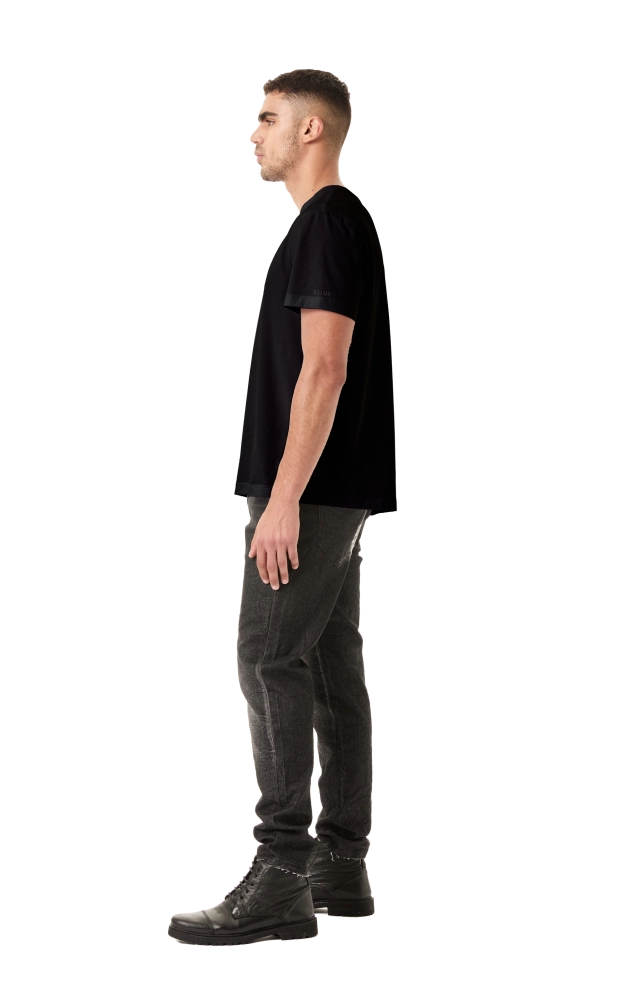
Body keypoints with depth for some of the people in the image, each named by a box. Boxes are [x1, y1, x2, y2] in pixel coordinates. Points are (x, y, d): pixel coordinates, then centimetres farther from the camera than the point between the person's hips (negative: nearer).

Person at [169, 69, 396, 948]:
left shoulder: (328, 225, -13)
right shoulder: (342, 223, 18)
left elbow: (323, 370, -21)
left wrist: (284, 498, -23)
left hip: (312, 489, -10)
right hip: (341, 489, 10)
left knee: (271, 660, -12)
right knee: (332, 668, 10)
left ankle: (281, 882, -13)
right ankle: (342, 867, 14)